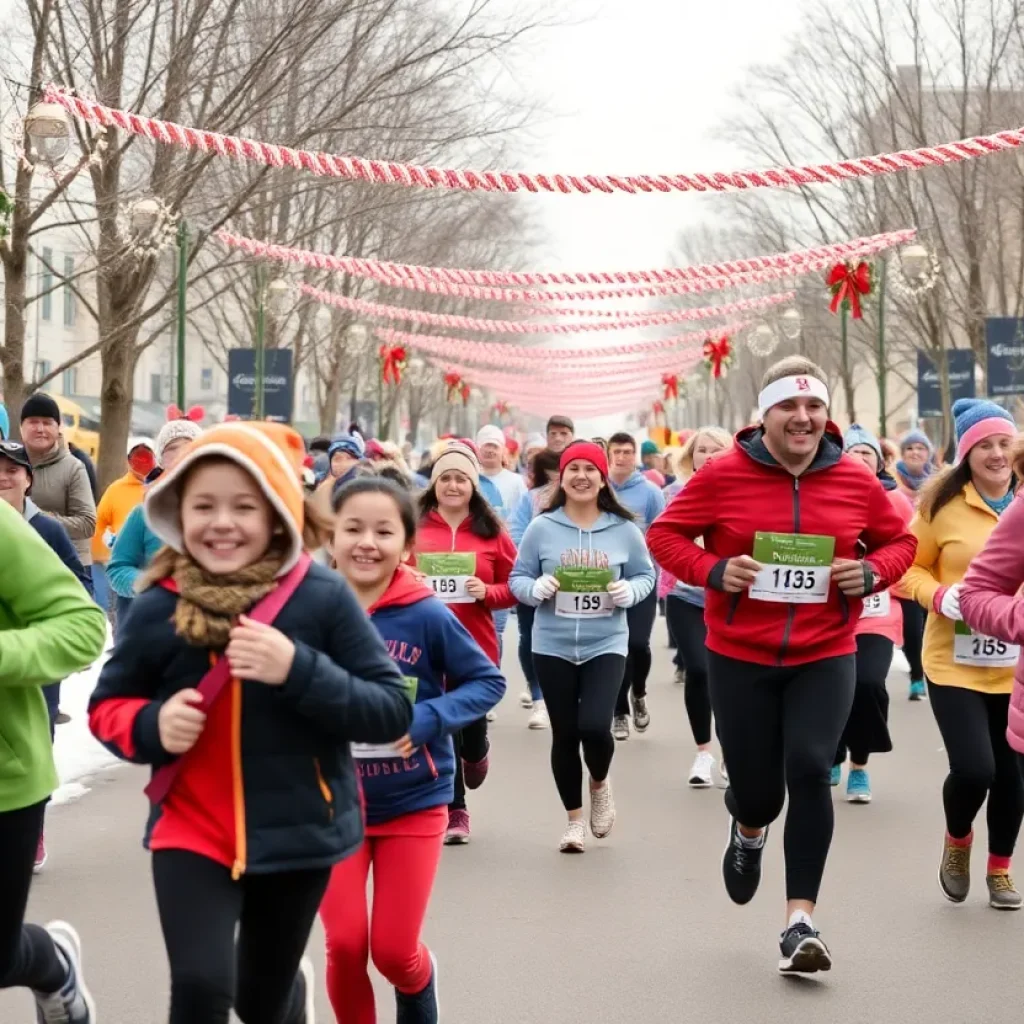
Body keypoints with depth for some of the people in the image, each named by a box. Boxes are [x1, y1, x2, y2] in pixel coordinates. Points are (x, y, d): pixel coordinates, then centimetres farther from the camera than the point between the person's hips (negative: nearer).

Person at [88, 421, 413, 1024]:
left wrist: (299, 670, -28)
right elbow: (107, 707, 5)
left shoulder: (323, 596, -15)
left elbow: (393, 712, -14)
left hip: (296, 830, 0)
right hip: (193, 830, 0)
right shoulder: (157, 608, -9)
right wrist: (152, 726, -18)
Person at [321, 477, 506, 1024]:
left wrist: (426, 719, -20)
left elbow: (489, 680, -5)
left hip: (413, 801, -1)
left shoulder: (427, 616, -14)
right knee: (345, 944, -3)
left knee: (392, 950, 3)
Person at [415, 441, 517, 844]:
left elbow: (513, 586, 4)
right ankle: (455, 812, 18)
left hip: (475, 645, 0)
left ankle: (474, 755, 47)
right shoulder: (414, 528, -1)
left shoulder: (491, 532, 0)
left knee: (472, 723, 8)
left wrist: (487, 593, -14)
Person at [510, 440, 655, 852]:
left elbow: (646, 575, 7)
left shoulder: (624, 529, -2)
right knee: (564, 735, 6)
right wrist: (536, 588, -20)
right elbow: (517, 579, 2)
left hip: (606, 645, -1)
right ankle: (574, 819, 25)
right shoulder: (542, 527, -3)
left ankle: (600, 783, 19)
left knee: (594, 726, -17)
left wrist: (629, 591, -14)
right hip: (553, 647, 1)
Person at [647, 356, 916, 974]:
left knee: (810, 772, -16)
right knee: (757, 788, 5)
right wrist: (713, 570, -17)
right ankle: (749, 833, 46)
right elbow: (665, 534, 0)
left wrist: (872, 572, -10)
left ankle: (801, 922, -7)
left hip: (825, 657, 1)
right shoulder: (723, 474, -8)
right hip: (739, 657, 0)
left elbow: (900, 541, 12)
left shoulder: (856, 481, -2)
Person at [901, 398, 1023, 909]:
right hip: (956, 663, -3)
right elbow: (910, 568, 2)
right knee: (973, 769, -14)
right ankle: (957, 841, 19)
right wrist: (939, 596, -17)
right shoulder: (942, 504, -6)